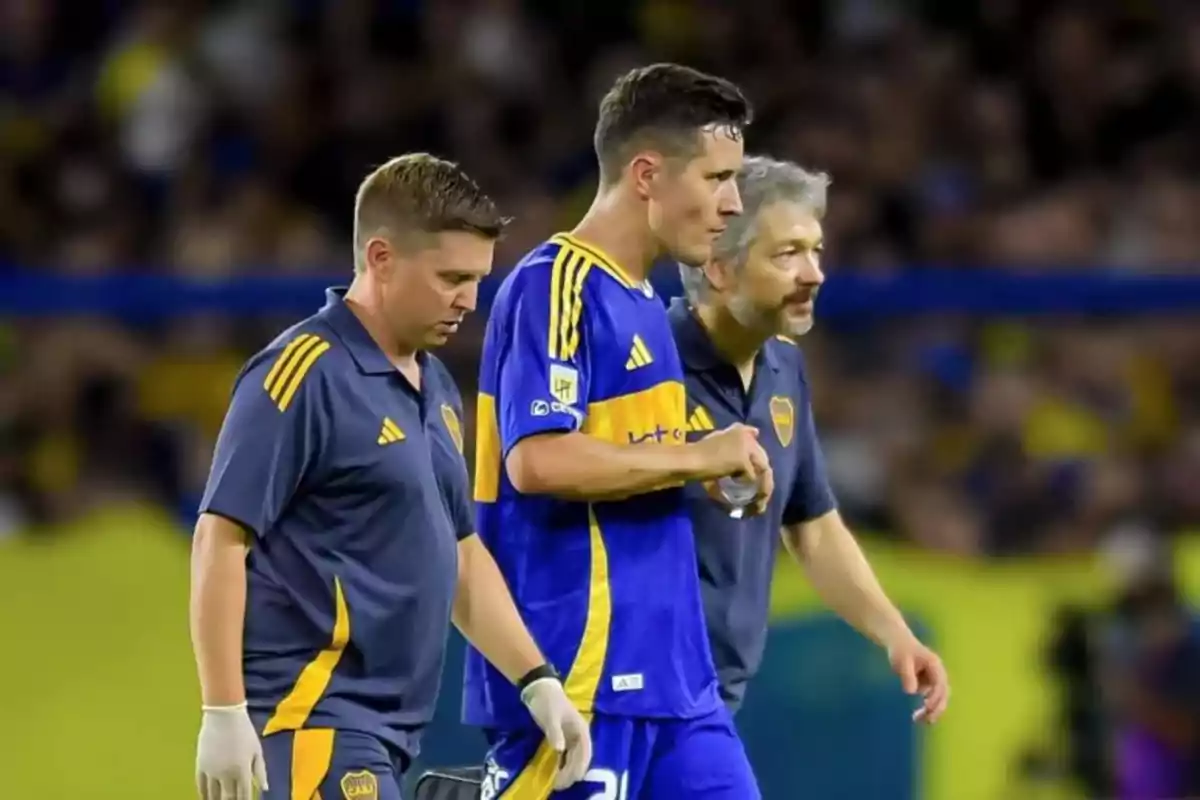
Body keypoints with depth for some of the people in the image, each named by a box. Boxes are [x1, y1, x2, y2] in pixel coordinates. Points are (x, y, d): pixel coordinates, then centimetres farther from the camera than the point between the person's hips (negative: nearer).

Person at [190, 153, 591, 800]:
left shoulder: (436, 388, 16)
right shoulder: (305, 374, -11)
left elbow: (460, 556, 25)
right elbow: (221, 539, -14)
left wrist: (535, 681, 16)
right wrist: (223, 712, -19)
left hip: (380, 732, 9)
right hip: (313, 721, -9)